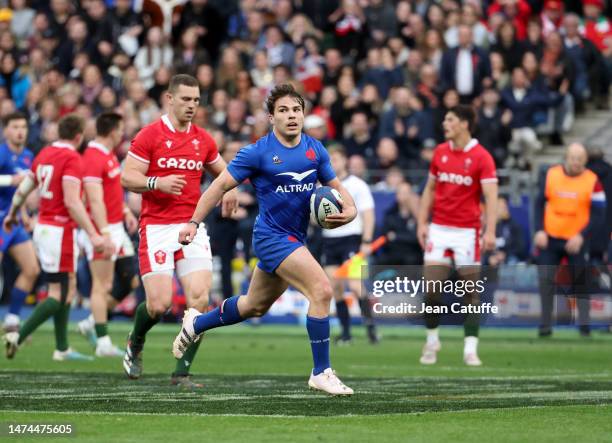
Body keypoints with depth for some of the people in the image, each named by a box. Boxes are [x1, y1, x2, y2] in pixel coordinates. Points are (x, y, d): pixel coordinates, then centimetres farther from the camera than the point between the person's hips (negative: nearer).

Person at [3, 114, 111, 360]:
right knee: (59, 294, -4)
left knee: (68, 288, 15)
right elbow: (72, 202, -23)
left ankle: (62, 349, 15)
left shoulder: (44, 154, 10)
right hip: (60, 230, -9)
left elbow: (23, 189, 18)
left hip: (42, 227, 9)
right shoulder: (72, 159, -15)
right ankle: (18, 337, -11)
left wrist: (11, 215, 36)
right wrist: (93, 235, -26)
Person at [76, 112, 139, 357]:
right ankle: (103, 343, -1)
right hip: (102, 229, -10)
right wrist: (104, 233, -29)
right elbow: (95, 201, -25)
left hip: (116, 227, 10)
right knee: (102, 286, -5)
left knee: (128, 279, 8)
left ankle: (92, 323, 19)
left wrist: (126, 212, 18)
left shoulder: (110, 155, 13)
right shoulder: (93, 158, -19)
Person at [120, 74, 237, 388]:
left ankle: (182, 373, -2)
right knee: (159, 304, -11)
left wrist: (229, 189, 5)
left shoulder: (203, 139, 11)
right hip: (157, 229, -4)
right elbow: (127, 177, -5)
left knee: (200, 299, -11)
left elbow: (222, 171, 27)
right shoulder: (149, 135, -3)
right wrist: (158, 183, -23)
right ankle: (135, 346, 22)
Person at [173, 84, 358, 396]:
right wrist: (194, 222, -8)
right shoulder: (258, 152, -12)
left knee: (255, 306, 22)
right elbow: (222, 185, -5)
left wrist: (349, 210, -8)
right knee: (322, 289, -22)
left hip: (293, 239, 7)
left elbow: (336, 187, 14)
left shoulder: (314, 150, 4)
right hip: (272, 236, -7)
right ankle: (321, 373, -14)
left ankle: (196, 324, 46)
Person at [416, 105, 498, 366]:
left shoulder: (482, 157, -7)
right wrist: (422, 223, 6)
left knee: (470, 292, -1)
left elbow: (491, 196, -14)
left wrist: (490, 231, -25)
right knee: (431, 287, -3)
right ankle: (432, 341, 14)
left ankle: (470, 350, 2)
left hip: (467, 231, -4)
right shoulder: (440, 152, 8)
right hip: (439, 229, 4)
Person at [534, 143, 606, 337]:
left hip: (576, 241, -2)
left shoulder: (592, 182, -6)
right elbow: (540, 203, 8)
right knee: (545, 280, -5)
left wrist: (582, 236, -18)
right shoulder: (551, 175, 1)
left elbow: (598, 214, -7)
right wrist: (539, 230, -3)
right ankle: (545, 325, 0)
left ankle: (584, 324, 12)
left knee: (580, 283, 2)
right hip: (550, 238, 2)